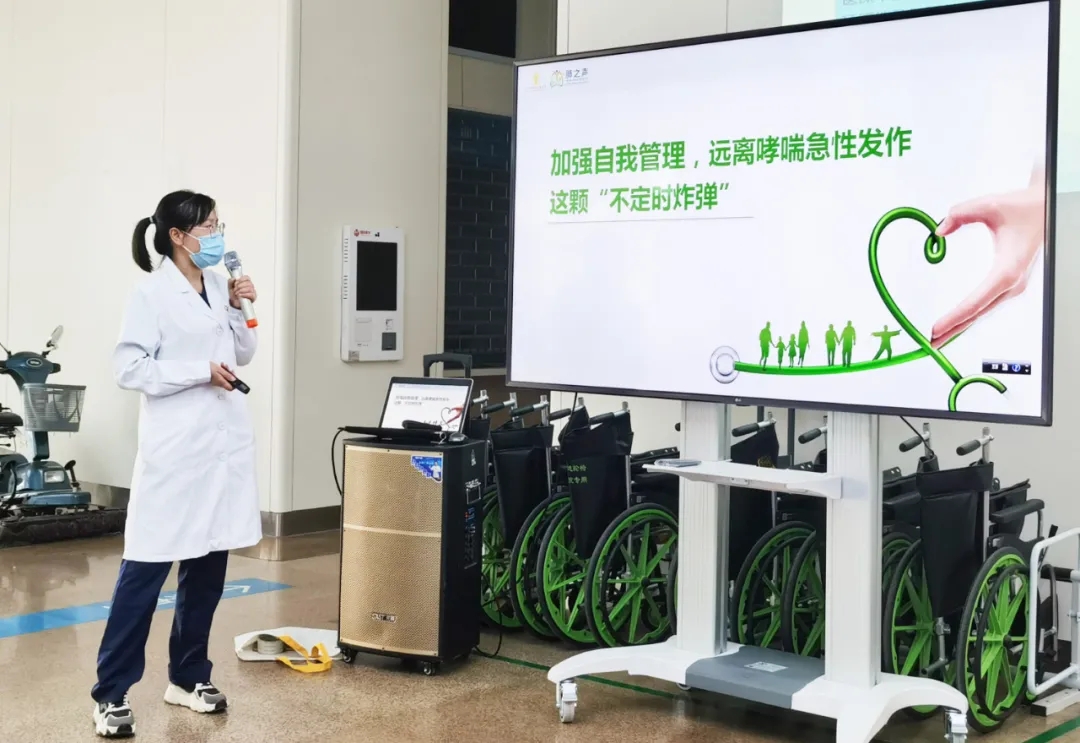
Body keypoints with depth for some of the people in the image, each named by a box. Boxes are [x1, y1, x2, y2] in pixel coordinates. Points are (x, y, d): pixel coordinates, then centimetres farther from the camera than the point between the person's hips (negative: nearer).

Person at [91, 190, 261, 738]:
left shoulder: (219, 285, 10)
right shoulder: (153, 293, -9)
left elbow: (244, 355, 16)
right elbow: (128, 369, -13)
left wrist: (239, 310, 0)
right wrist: (201, 373, -16)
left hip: (225, 441, 7)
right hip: (176, 446, -7)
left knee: (208, 564, 11)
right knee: (146, 568, -4)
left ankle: (188, 677, 24)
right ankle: (111, 693, 4)